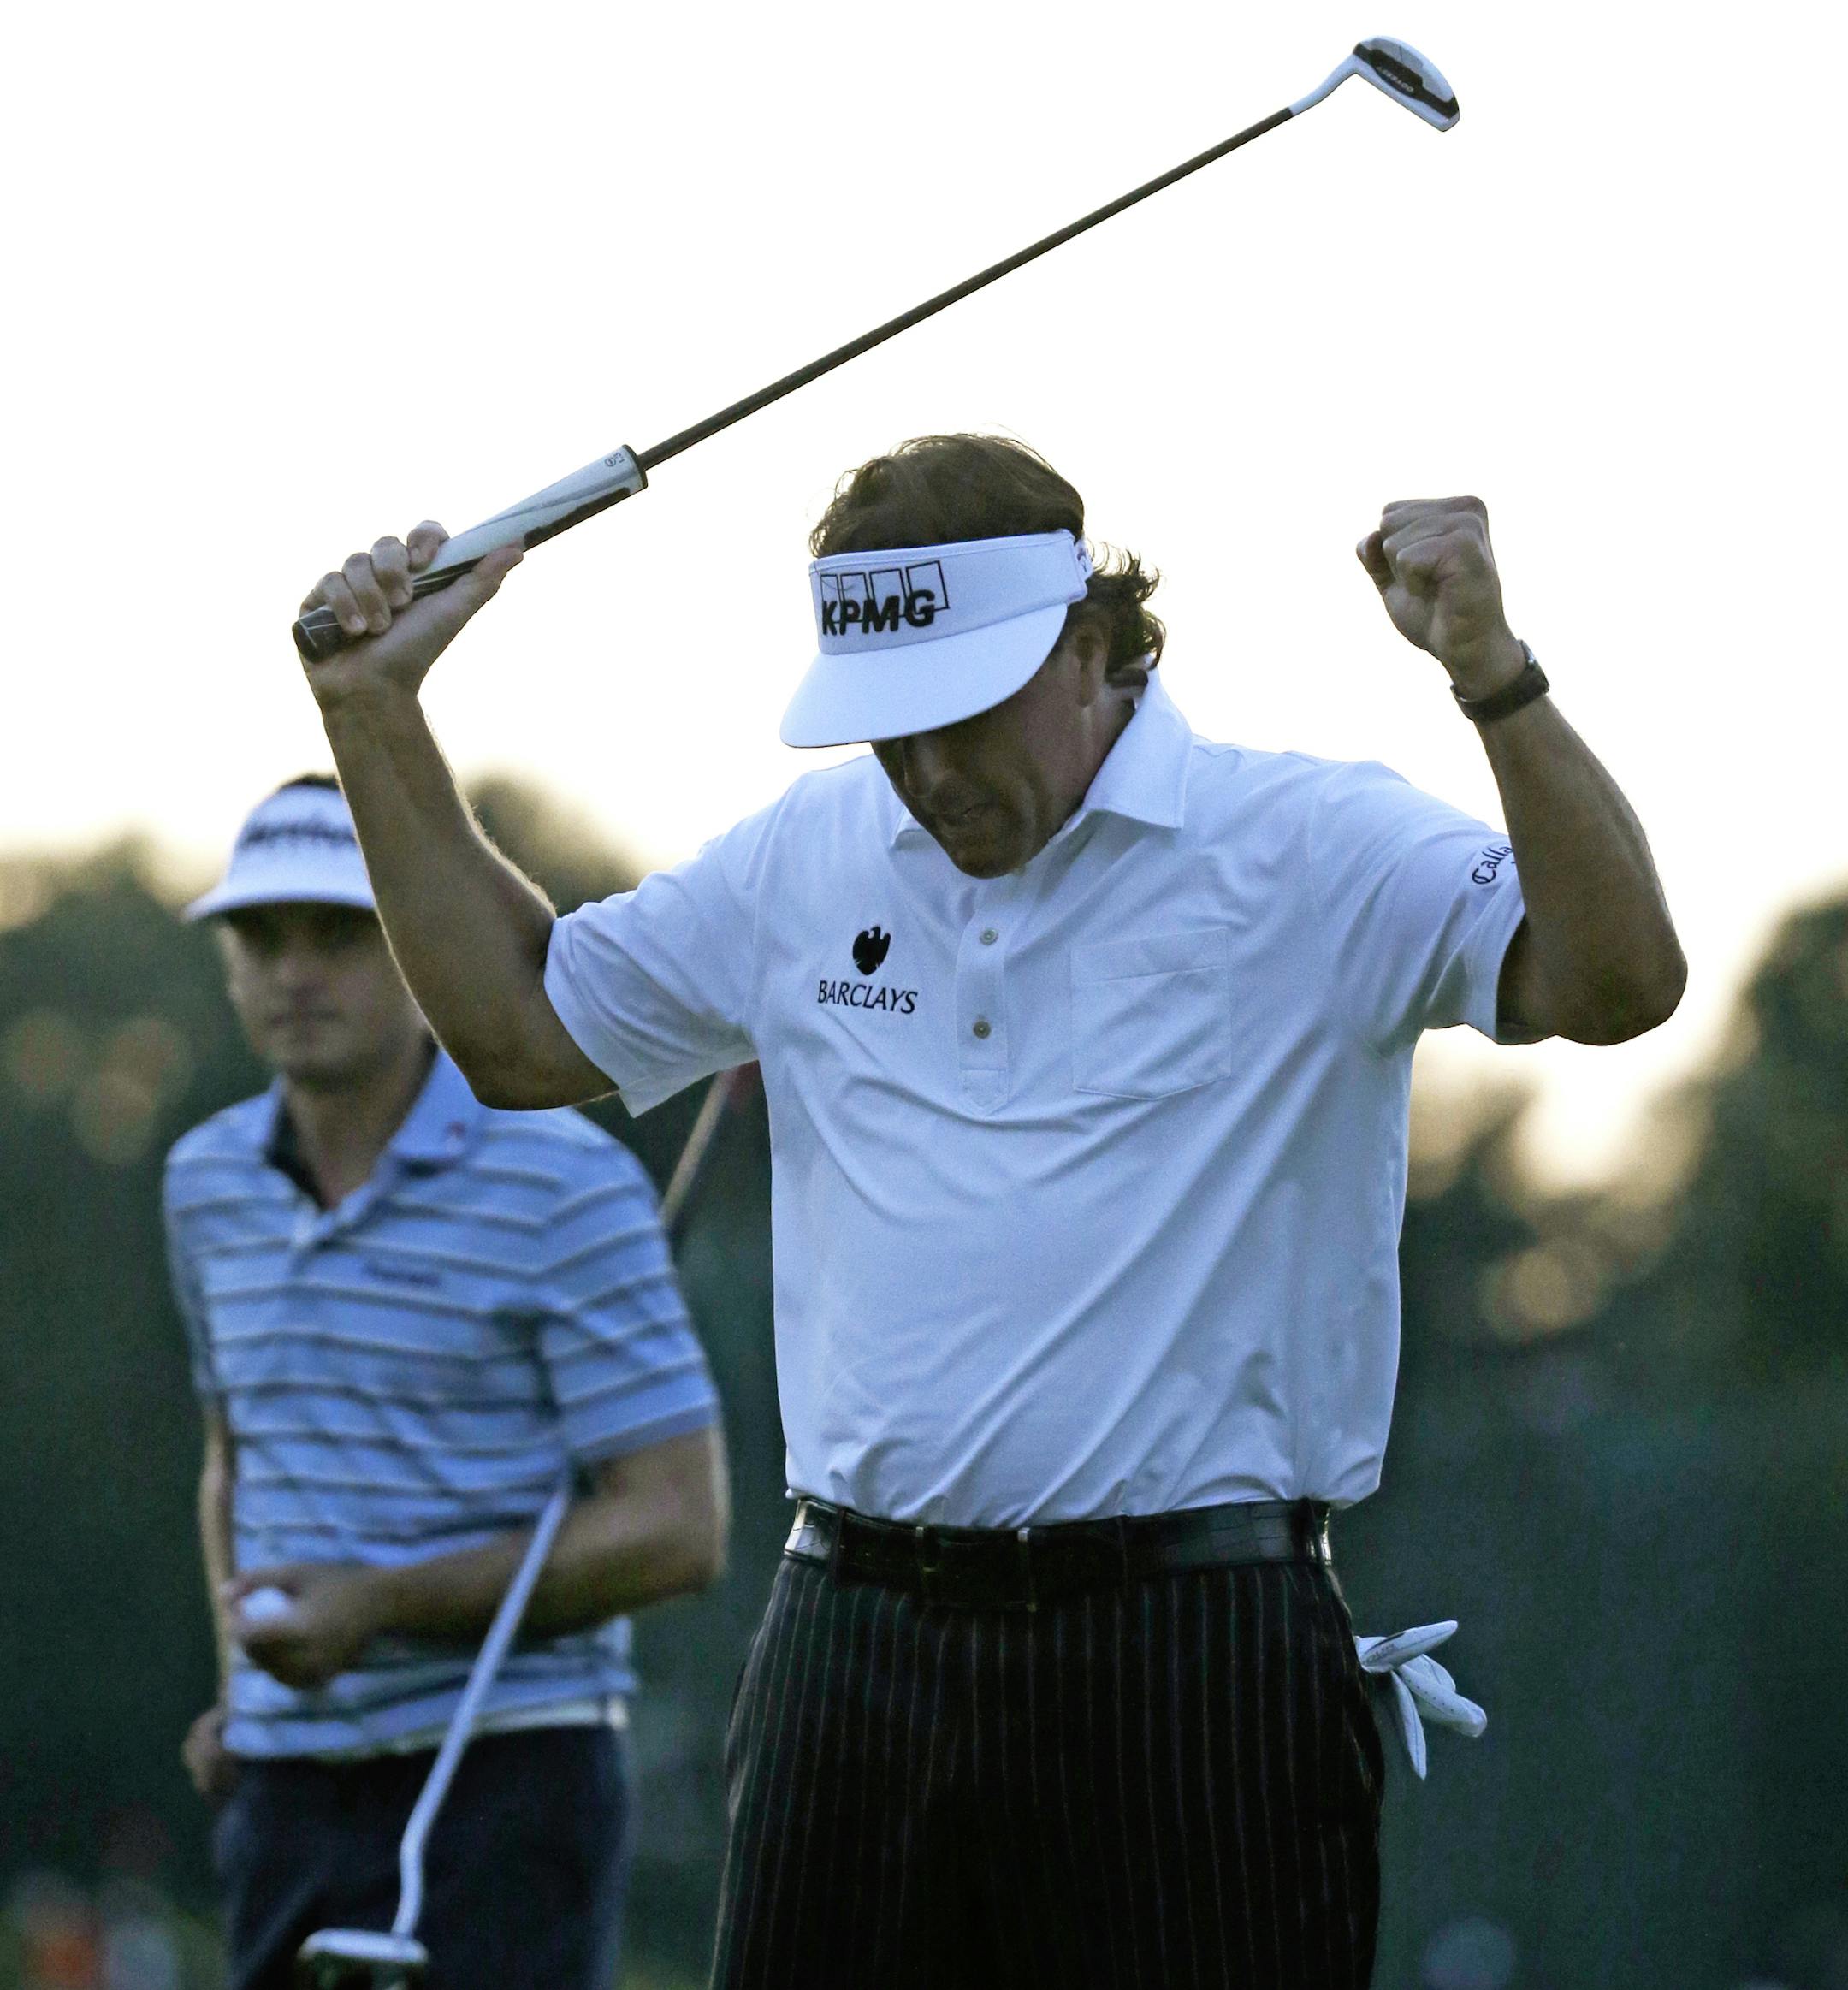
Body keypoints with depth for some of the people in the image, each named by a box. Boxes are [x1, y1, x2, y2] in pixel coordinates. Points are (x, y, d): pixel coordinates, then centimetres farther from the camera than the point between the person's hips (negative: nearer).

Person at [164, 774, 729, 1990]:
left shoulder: (563, 1189, -9)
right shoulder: (211, 1184, 10)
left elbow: (679, 1528, -11)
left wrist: (383, 1602, -18)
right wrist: (237, 1689, 10)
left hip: (509, 1778, -6)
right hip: (290, 1785, 6)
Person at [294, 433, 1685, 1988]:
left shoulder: (1304, 854, -4)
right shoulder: (808, 863, 13)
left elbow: (1618, 981, -16)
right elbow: (518, 1026, 25)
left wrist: (1494, 679, -29)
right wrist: (373, 715, 18)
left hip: (1192, 1669, -5)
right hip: (858, 1651, 5)